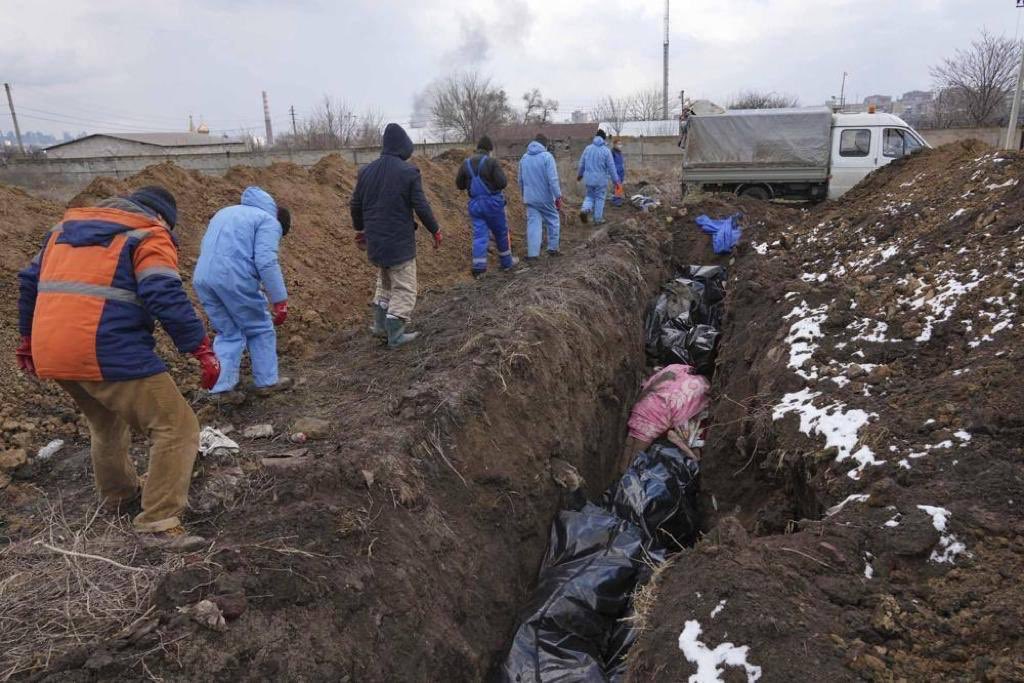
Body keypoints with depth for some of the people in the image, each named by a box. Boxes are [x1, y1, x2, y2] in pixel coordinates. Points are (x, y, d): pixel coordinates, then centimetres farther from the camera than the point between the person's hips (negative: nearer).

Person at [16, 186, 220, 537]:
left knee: (106, 426, 31)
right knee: (176, 428, 0)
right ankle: (159, 522, -3)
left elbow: (30, 282, 28)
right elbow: (167, 297, -16)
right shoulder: (149, 235, -1)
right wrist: (202, 348, -13)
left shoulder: (67, 225, 24)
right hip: (111, 354, -8)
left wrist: (28, 338, 38)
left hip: (51, 354, 8)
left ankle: (118, 495, 49)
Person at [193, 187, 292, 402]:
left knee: (227, 334, 18)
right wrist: (280, 301, -12)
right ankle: (266, 381, 20)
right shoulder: (269, 221, 3)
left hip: (201, 279, 7)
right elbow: (266, 262, -12)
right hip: (234, 279, -7)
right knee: (261, 330, 12)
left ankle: (222, 388, 13)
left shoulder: (226, 212, 29)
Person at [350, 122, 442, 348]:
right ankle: (395, 334, 5)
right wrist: (435, 230, 1)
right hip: (400, 242, -6)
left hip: (375, 241, 6)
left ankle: (380, 325, 27)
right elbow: (421, 207, -12)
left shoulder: (366, 171, 6)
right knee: (404, 288, 5)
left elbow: (355, 205, 12)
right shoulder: (408, 171, -12)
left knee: (385, 282, 25)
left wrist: (360, 229, 27)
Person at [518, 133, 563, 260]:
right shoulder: (547, 156, -11)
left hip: (530, 198, 4)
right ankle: (552, 248, 18)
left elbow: (521, 180, 15)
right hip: (546, 198, -4)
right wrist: (558, 197, -14)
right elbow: (553, 179, -17)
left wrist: (524, 195, 26)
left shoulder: (524, 158, 7)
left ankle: (532, 253, -1)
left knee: (533, 224, 5)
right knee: (553, 221, 14)